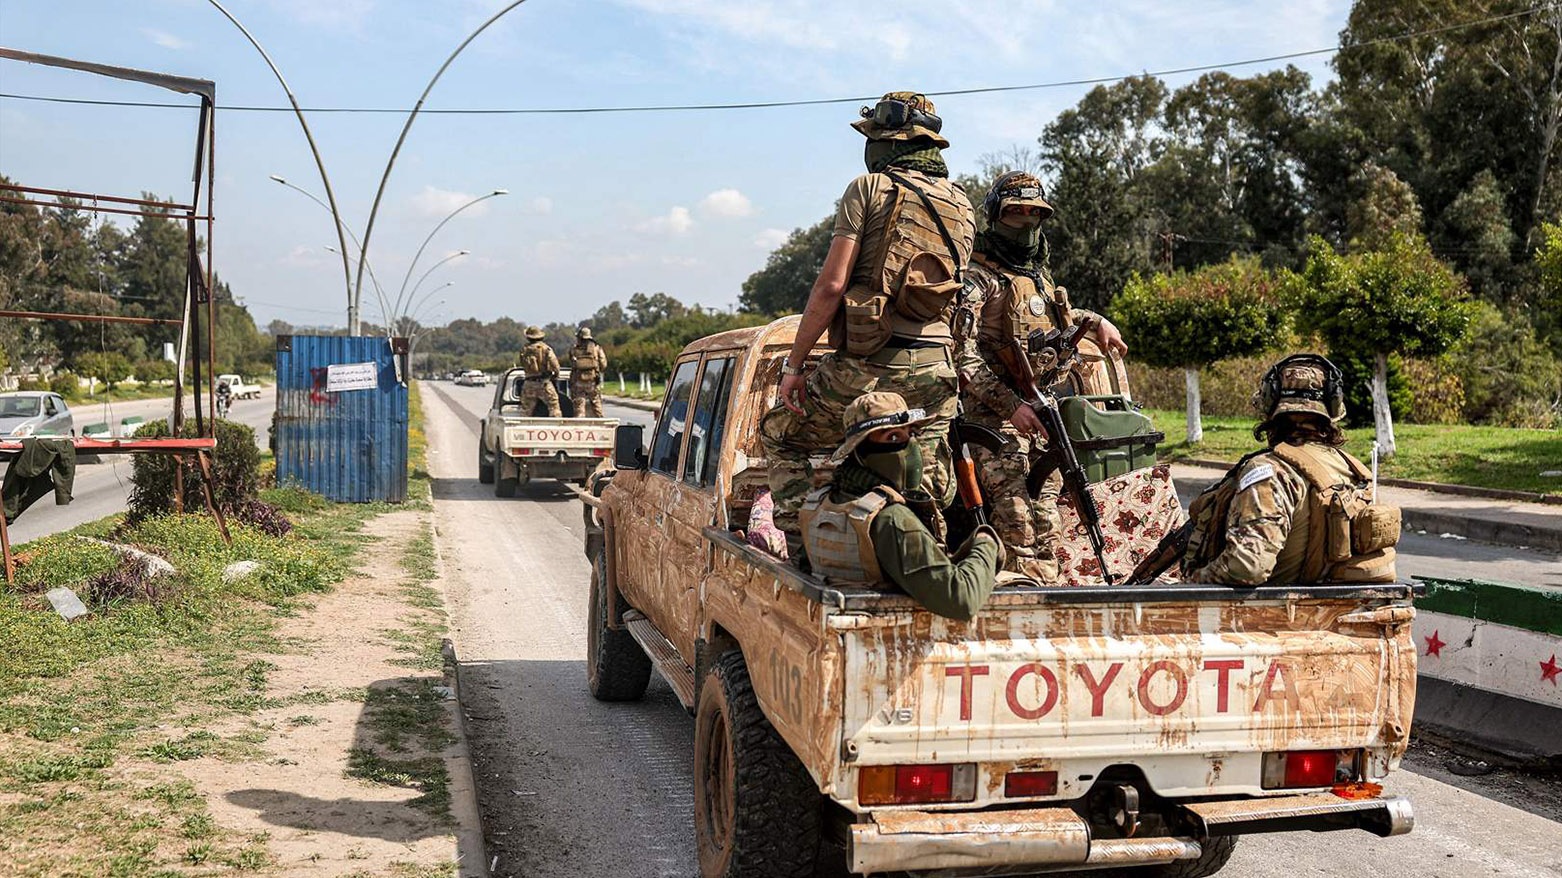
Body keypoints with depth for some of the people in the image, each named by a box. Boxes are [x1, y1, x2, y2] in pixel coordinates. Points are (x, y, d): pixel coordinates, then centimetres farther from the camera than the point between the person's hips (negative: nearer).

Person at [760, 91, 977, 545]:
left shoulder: (870, 188, -3)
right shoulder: (962, 206, 16)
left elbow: (832, 285, -10)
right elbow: (955, 290, 16)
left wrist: (793, 364, -6)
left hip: (866, 366, -5)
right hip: (935, 369, 5)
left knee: (780, 434, 17)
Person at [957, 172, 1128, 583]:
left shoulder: (1040, 274, 18)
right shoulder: (977, 278, -7)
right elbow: (961, 354, -17)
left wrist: (1096, 320, 29)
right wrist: (1010, 404, -24)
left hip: (1042, 414, 8)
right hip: (995, 417, -8)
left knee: (1046, 525, 8)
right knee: (1016, 520, -17)